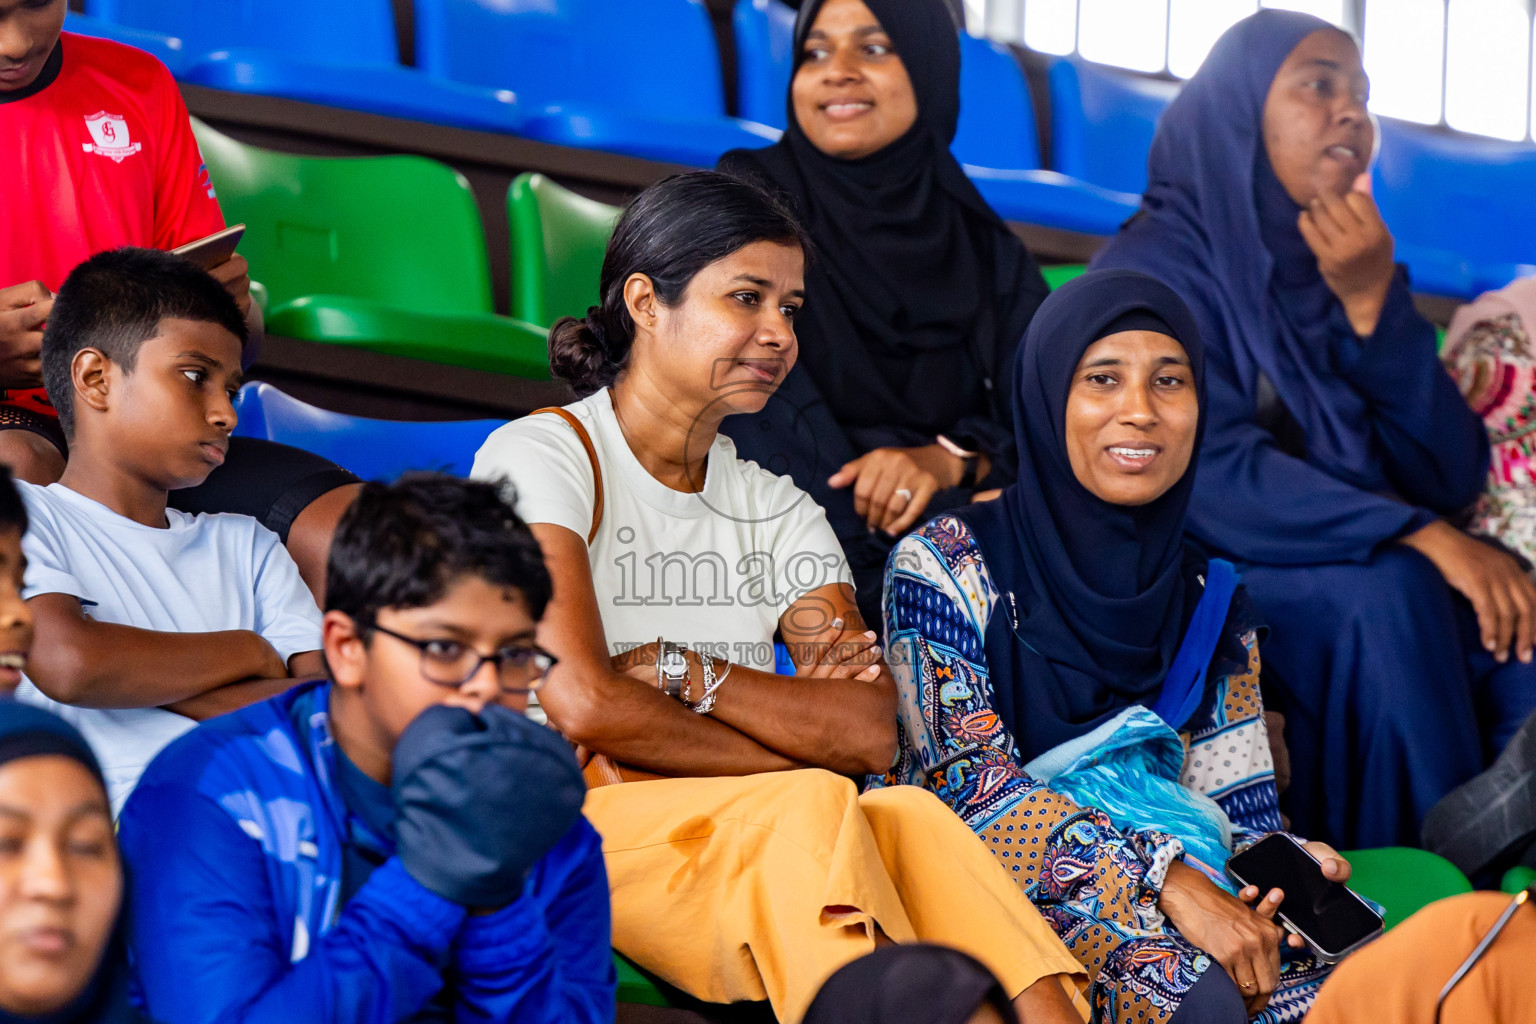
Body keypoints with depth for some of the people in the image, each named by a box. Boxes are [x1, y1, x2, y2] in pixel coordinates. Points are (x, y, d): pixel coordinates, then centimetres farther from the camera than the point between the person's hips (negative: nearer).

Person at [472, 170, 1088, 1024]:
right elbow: (582, 704, -13)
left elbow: (870, 731, 2)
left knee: (905, 819, -29)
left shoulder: (779, 512, 20)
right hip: (584, 822, -4)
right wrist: (803, 752, -4)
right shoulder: (544, 458, 3)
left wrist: (678, 671, -9)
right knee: (811, 811, -33)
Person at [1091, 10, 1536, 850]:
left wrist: (1371, 305, -12)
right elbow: (1216, 478, -21)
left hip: (1362, 571, 6)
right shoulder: (1154, 267, -7)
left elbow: (1450, 480, 1)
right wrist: (1419, 537, -31)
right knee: (1382, 597, -31)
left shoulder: (1352, 263, 10)